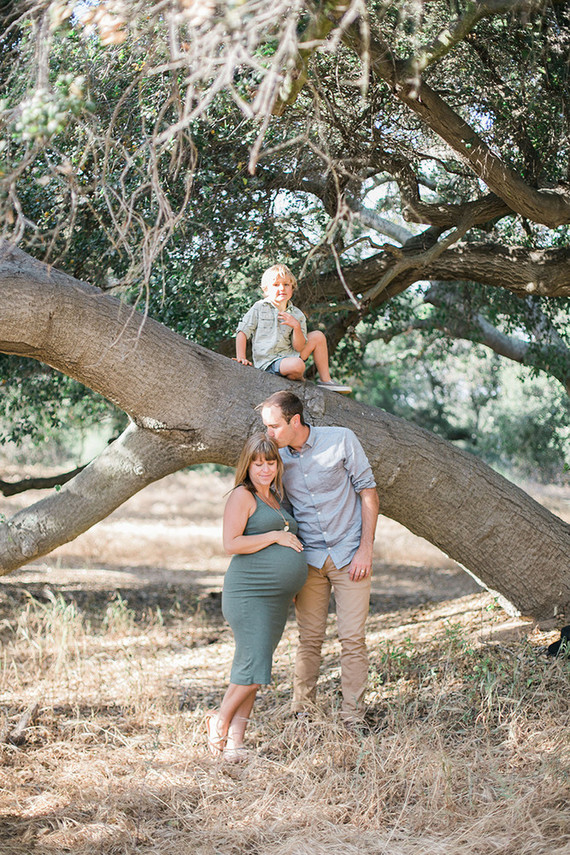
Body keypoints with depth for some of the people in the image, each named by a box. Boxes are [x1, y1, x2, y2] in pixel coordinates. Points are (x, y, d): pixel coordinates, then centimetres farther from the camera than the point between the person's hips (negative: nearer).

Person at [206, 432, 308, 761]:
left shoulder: (276, 499, 20)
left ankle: (236, 736, 8)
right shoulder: (242, 496, -5)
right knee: (254, 665, -13)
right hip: (250, 594, -8)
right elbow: (232, 544, -15)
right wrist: (277, 536, -12)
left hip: (277, 598, 8)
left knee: (256, 667, 5)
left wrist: (291, 588, 23)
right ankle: (221, 721, 7)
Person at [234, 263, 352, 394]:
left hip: (290, 355, 6)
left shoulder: (297, 315, 5)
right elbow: (243, 332, -1)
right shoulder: (259, 308, -1)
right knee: (297, 365, -35)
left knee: (318, 336, 2)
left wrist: (297, 327, -20)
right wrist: (241, 358, -13)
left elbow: (299, 347, -3)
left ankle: (325, 380, 7)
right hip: (268, 362, -5)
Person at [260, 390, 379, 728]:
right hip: (309, 558, 2)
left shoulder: (341, 440, -9)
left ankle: (353, 718, 3)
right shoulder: (277, 457, 0)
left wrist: (365, 548, -9)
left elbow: (367, 489, -3)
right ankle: (302, 713, 13)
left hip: (350, 556, -2)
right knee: (310, 639, 2)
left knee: (353, 637, -4)